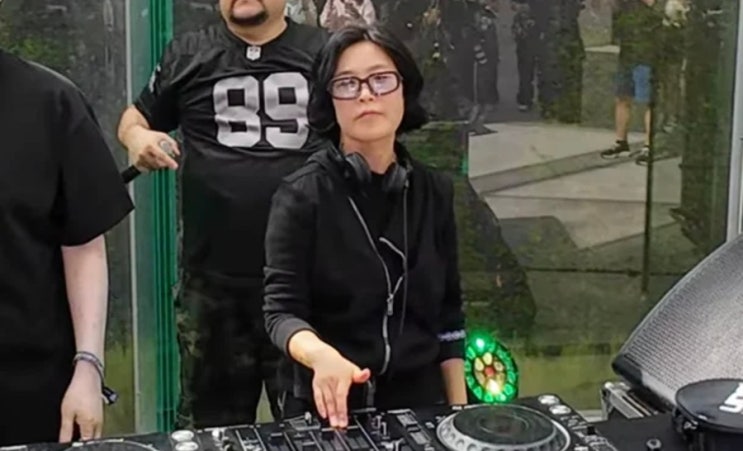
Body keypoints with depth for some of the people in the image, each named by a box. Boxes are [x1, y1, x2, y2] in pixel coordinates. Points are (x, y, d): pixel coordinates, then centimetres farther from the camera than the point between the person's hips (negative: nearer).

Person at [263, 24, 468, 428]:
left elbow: (447, 312, 8)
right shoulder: (302, 195, -8)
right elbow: (281, 310, -14)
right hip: (327, 408, -3)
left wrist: (458, 409, 5)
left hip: (419, 402, 3)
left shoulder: (434, 192, 4)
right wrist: (322, 356, -33)